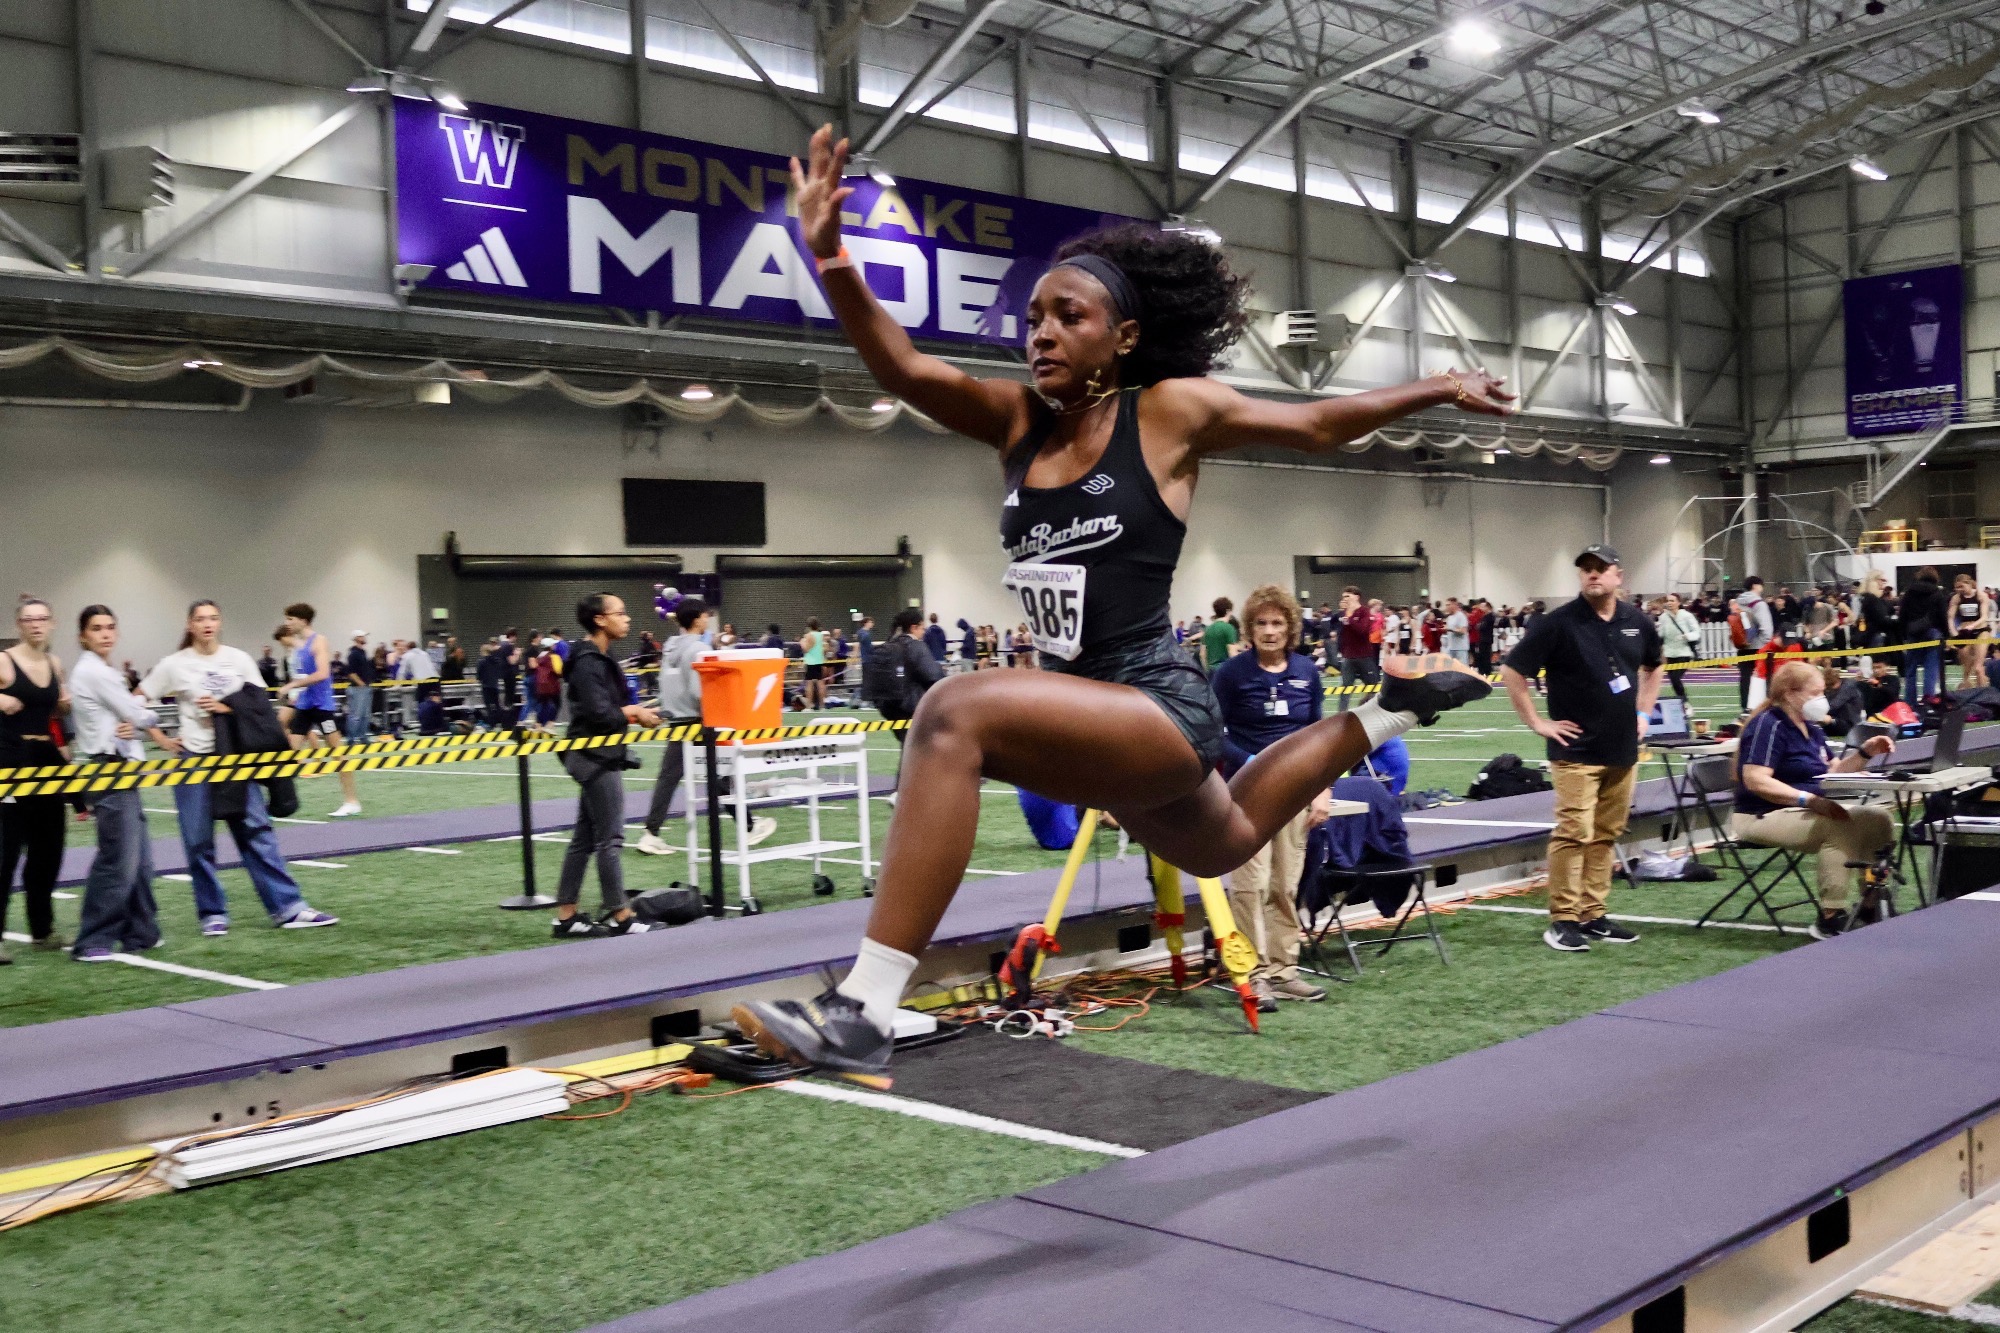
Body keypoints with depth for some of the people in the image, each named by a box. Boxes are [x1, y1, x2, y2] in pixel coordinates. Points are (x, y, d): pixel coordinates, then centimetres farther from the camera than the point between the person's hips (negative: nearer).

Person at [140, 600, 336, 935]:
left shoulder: (239, 659, 3)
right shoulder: (174, 665, -1)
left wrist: (226, 708, -13)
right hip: (195, 758, -1)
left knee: (256, 830, -2)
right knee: (198, 841, 2)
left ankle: (288, 907, -3)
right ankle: (212, 913, 14)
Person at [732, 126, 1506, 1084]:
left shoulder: (1171, 411, -7)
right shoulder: (1018, 420, 4)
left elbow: (1315, 426, 8)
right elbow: (903, 368, -10)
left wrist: (1439, 388, 13)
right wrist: (830, 259, -26)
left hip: (1158, 709, -8)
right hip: (1092, 716, 8)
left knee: (957, 714, -34)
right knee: (1225, 846, 36)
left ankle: (861, 1014, -37)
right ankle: (1388, 713, 57)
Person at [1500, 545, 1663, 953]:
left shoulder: (1637, 623, 6)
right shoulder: (1558, 624, -9)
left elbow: (1653, 667, 26)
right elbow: (1512, 672, -7)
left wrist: (1643, 712, 16)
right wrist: (1537, 722, -8)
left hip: (1623, 750, 5)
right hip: (1577, 750, -5)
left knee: (1606, 835, 9)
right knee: (1574, 833, -9)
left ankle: (1593, 915, 18)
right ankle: (1563, 920, -2)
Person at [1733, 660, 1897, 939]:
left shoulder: (1810, 728, 15)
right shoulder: (1769, 726, -14)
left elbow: (1831, 773, 21)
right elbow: (1756, 781, -24)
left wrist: (1865, 753, 5)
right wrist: (1809, 799, -29)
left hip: (1807, 810, 10)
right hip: (1764, 816, -9)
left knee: (1880, 818, -2)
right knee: (1841, 826, -31)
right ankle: (1830, 919, -28)